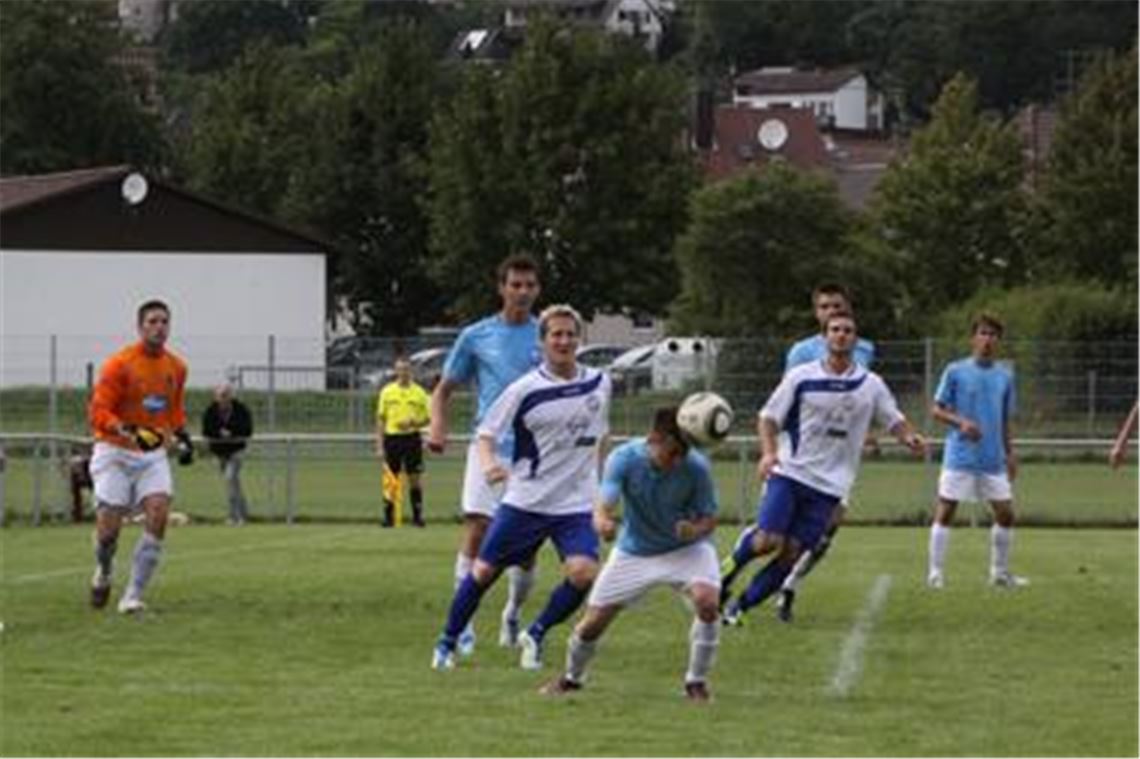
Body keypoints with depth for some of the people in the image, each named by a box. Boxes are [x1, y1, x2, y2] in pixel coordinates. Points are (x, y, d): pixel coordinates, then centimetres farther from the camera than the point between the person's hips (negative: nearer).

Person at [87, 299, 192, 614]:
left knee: (158, 513, -19)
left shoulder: (176, 368, 6)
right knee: (108, 527, -5)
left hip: (153, 453, 4)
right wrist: (131, 432, -30)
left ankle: (132, 596, -14)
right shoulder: (120, 365, -12)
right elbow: (98, 412, -16)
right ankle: (103, 574, 31)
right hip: (115, 453, -4)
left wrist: (181, 435, 10)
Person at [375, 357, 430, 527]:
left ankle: (417, 516, 6)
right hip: (392, 438, 0)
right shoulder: (387, 392, 5)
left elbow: (427, 419, 6)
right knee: (391, 479, 1)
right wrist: (379, 446, 1)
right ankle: (388, 516, 6)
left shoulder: (419, 393, 3)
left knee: (414, 478, 0)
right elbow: (380, 420, 6)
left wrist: (413, 423, -15)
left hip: (412, 438, 0)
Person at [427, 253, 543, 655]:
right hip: (488, 445, -1)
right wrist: (438, 425, -6)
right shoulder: (476, 336, 6)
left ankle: (513, 615, 27)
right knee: (476, 532, -13)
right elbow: (444, 390, 12)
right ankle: (463, 623, -9)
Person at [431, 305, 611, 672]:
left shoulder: (599, 384, 5)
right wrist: (488, 463, -26)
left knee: (584, 573, -19)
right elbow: (486, 432, -6)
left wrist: (598, 483, 19)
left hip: (576, 504, 2)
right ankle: (446, 643, 19)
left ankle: (535, 635, 5)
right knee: (484, 570, 0)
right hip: (525, 500, -2)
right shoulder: (525, 390, -7)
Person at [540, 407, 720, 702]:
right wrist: (603, 522, -57)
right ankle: (571, 678, 32)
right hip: (634, 551, 1)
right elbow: (603, 506, -32)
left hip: (686, 548, -1)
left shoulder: (697, 467, -25)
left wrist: (695, 530, -39)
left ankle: (696, 681, -8)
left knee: (707, 600, -29)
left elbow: (709, 519, -15)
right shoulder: (624, 459, -25)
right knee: (594, 620, 0)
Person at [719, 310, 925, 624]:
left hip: (829, 484, 2)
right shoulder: (801, 377, 0)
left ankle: (741, 605, 9)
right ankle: (732, 564, 14)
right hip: (790, 472, -2)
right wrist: (768, 452, -14)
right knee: (768, 541, -17)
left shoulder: (871, 385, 6)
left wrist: (909, 438, -11)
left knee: (791, 552, -4)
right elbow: (769, 417, 3)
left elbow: (894, 420, 12)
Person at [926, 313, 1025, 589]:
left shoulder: (1004, 377, 10)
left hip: (994, 461, 4)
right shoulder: (956, 371, -2)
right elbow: (936, 409, 0)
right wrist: (960, 422, -17)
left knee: (1005, 513, 5)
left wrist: (1010, 455, 15)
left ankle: (1000, 572, 19)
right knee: (945, 511, -6)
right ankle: (936, 572, 0)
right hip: (959, 459, -4)